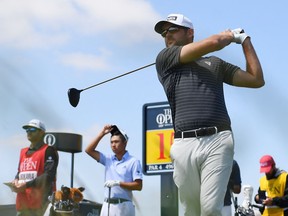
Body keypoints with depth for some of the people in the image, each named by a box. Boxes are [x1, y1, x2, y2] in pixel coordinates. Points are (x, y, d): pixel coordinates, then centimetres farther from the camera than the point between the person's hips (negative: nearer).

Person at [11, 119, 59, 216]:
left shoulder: (48, 151, -1)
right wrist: (16, 181, 2)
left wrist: (27, 185, -17)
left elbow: (48, 176, -12)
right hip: (22, 203, 8)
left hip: (41, 203, -8)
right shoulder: (23, 152, 24)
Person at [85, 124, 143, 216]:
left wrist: (118, 183, -17)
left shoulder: (133, 162, -3)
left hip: (123, 206, -5)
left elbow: (138, 186, -9)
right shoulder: (108, 159, 12)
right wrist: (102, 133, 4)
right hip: (107, 205, 5)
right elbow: (89, 150, 8)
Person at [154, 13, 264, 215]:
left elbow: (257, 80, 21)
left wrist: (244, 39, 25)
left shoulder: (216, 63, 24)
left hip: (217, 141, 0)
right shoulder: (164, 58, 16)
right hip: (184, 145, 0)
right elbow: (212, 43, 5)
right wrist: (231, 34, 24)